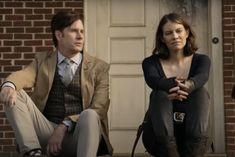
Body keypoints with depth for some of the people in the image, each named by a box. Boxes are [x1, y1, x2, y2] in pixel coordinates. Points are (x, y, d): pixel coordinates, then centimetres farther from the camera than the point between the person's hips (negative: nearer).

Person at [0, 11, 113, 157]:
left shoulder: (99, 67, 7)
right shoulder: (42, 60, 14)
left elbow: (98, 110, -3)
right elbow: (24, 74, -7)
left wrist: (64, 126, -16)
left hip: (79, 134, -2)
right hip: (47, 132, 3)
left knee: (89, 115, -35)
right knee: (14, 94, -17)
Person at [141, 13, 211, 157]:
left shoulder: (201, 60, 5)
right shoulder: (151, 62, 3)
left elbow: (201, 77, -20)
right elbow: (153, 81, -21)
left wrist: (188, 86, -45)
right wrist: (176, 85, -44)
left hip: (192, 135, 1)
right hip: (160, 137, 0)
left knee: (201, 92, -24)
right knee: (159, 94, -27)